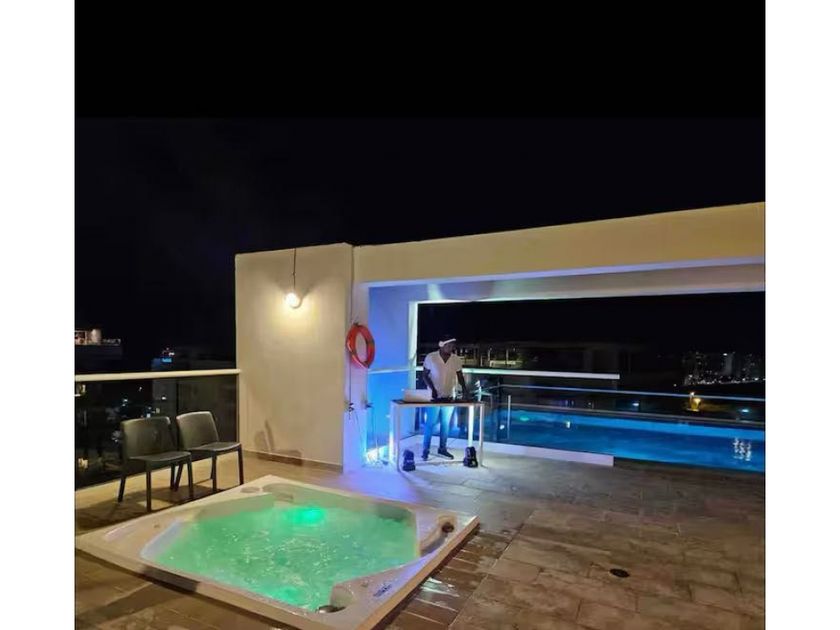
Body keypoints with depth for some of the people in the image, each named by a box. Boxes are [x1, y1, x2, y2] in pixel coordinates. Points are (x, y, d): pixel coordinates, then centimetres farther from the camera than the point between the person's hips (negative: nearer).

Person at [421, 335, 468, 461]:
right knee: (430, 423, 1)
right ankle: (425, 450, 12)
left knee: (446, 424, 12)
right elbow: (425, 375, -5)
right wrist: (432, 389, -16)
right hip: (434, 397, -3)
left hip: (449, 397, 4)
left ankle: (442, 448, 24)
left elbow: (460, 376, 3)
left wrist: (464, 388, -13)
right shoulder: (430, 357, -9)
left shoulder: (456, 359, -1)